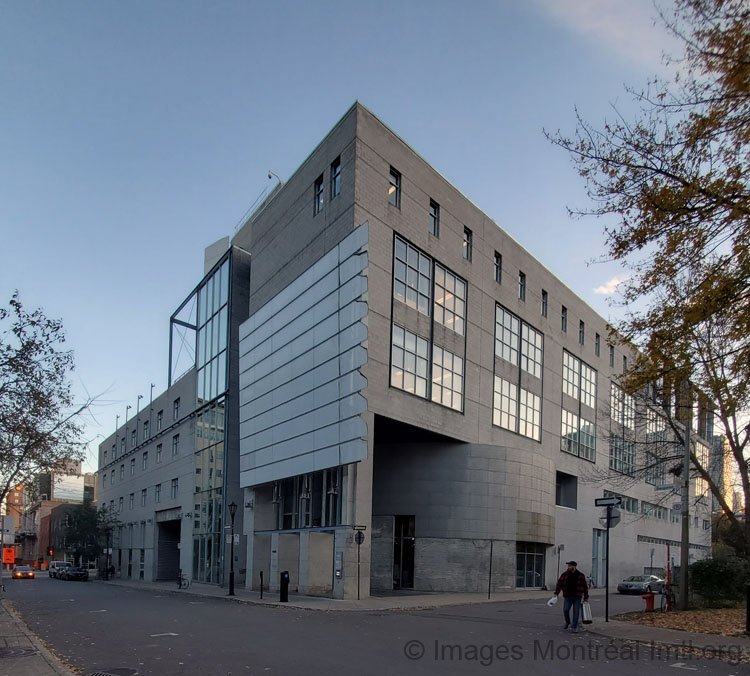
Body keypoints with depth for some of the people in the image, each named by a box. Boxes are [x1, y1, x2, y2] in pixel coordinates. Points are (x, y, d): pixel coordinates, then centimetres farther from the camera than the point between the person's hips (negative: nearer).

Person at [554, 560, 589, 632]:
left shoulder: (580, 575, -1)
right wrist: (556, 593, -6)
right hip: (568, 597, 1)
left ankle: (575, 627, 7)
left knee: (576, 612, -2)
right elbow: (559, 584, 1)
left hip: (577, 597, -1)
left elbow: (585, 586, 6)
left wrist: (586, 597, 6)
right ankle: (567, 622, 24)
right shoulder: (564, 574, 0)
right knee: (565, 610, -5)